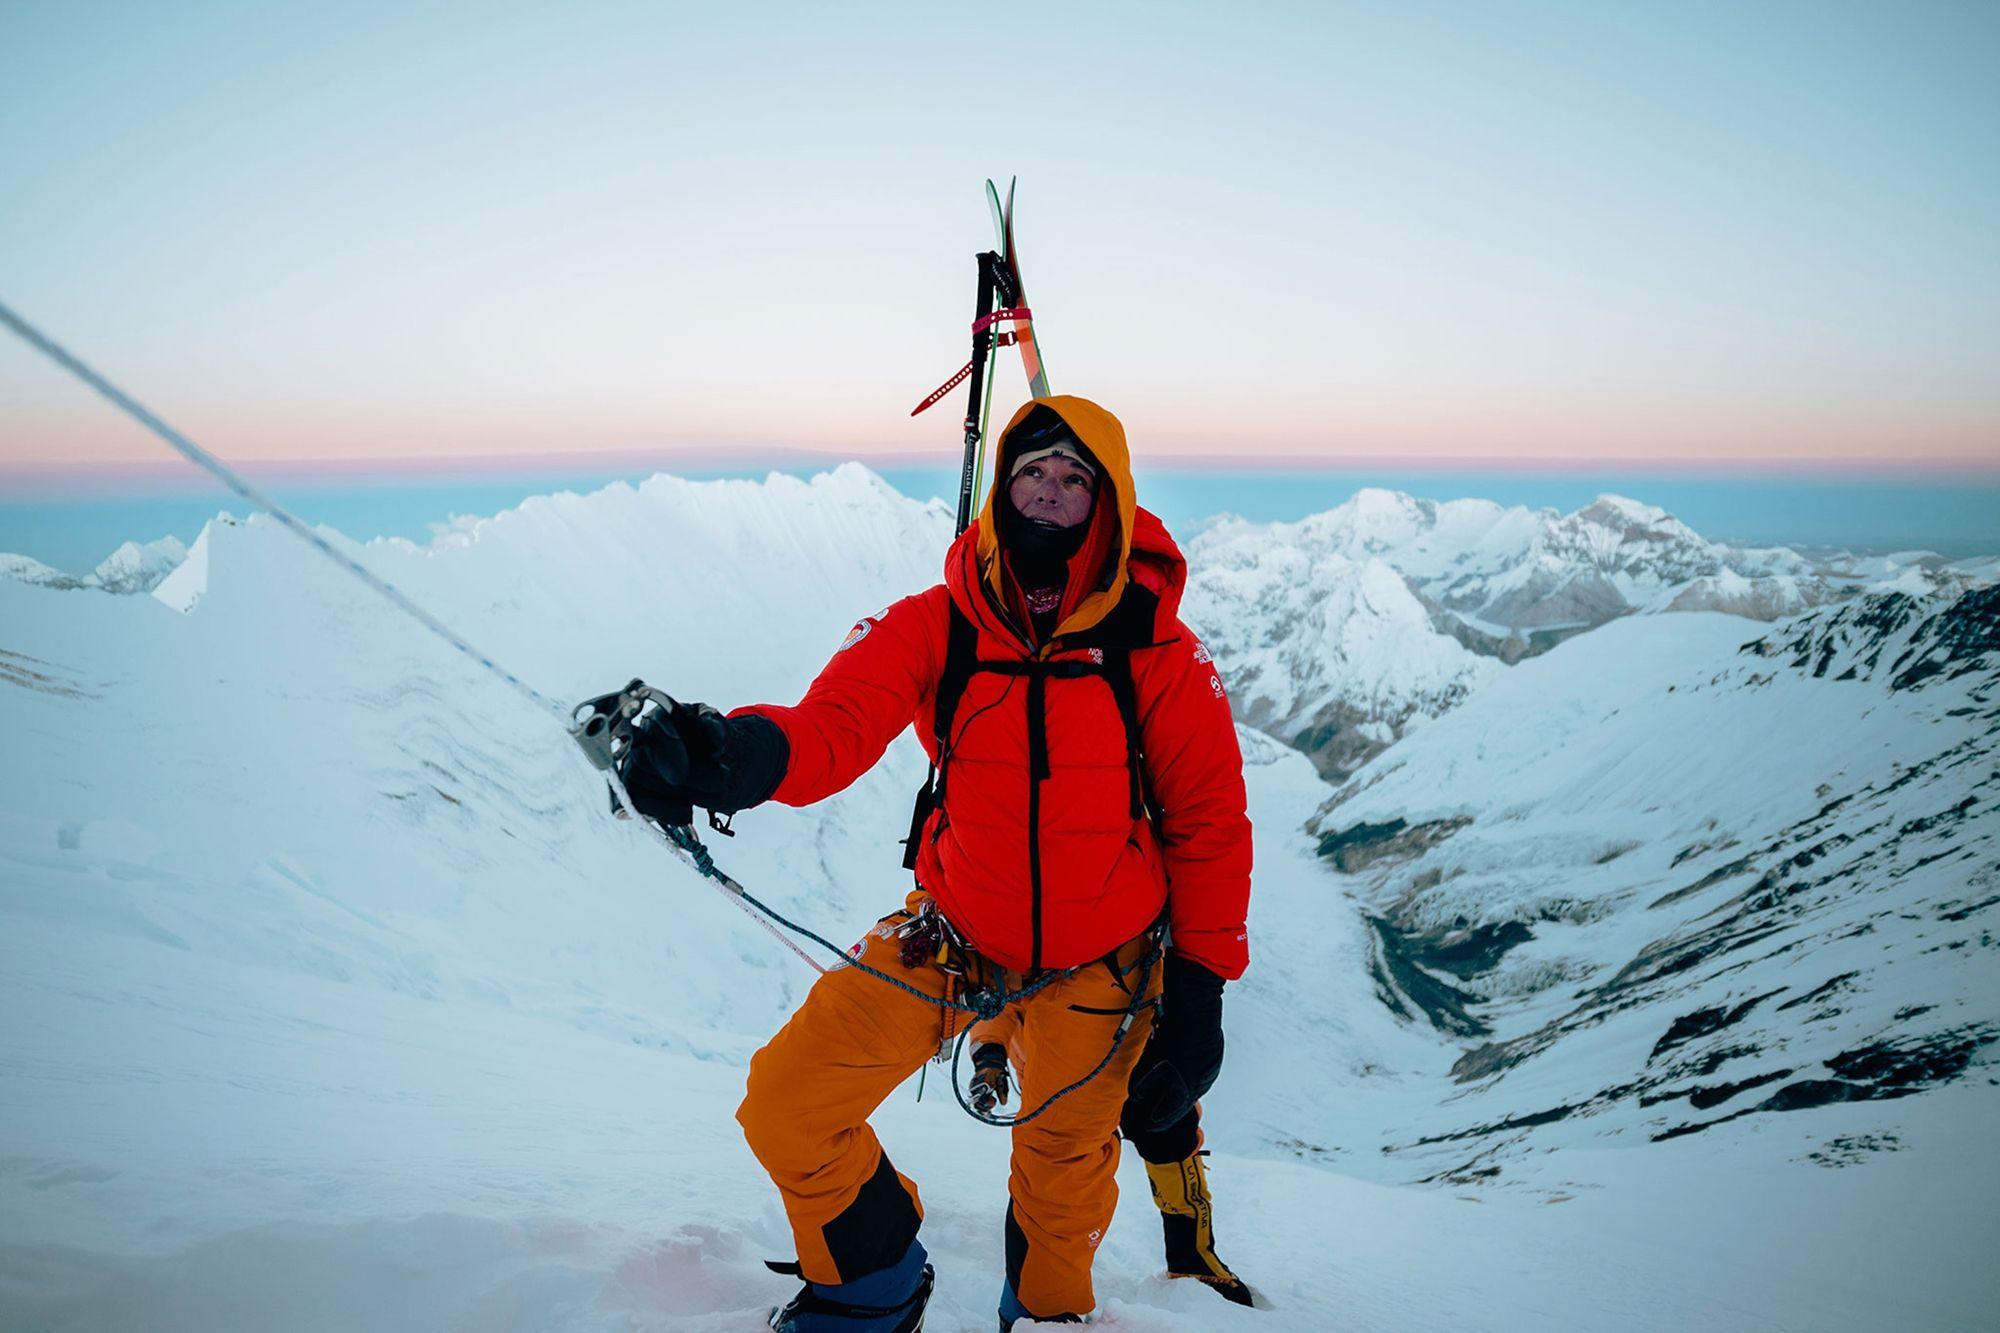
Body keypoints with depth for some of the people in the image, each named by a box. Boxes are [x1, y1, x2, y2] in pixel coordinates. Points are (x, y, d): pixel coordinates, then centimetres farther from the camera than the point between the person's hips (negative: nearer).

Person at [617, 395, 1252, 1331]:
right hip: (950, 936, 1)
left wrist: (1201, 989, -8)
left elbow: (1209, 823, -7)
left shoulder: (1157, 651, -15)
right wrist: (744, 754, -49)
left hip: (1098, 965, -1)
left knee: (1065, 1174, 17)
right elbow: (836, 723, -26)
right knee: (785, 1109, -4)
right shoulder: (935, 625, -13)